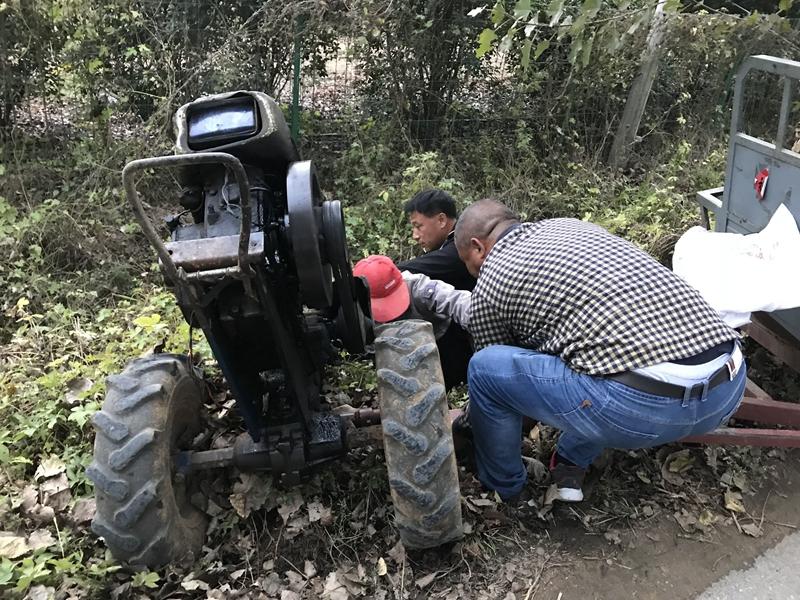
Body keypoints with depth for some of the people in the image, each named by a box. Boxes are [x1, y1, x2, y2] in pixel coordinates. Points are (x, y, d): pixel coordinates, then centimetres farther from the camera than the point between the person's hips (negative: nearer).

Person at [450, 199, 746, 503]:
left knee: (485, 367, 8)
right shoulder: (571, 225, 26)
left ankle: (503, 489, 30)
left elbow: (492, 374, 24)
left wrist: (463, 419, 44)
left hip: (644, 403, -8)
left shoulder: (489, 286, 8)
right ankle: (572, 461, 34)